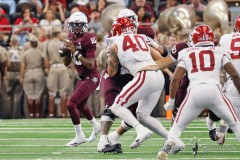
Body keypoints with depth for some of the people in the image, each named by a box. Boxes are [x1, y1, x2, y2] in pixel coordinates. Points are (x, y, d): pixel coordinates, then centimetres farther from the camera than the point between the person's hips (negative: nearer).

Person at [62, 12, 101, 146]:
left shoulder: (88, 39, -20)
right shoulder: (71, 38, 4)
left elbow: (90, 65, -25)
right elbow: (66, 63, 9)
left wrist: (75, 51, -26)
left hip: (91, 78, -9)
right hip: (83, 77, 9)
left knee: (71, 104, -15)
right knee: (80, 106, 26)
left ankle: (80, 136, -3)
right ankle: (96, 126, 51)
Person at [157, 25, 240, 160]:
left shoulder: (186, 54, 19)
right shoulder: (220, 52, 17)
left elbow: (176, 79, 12)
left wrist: (171, 100, 20)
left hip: (194, 92, 1)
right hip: (214, 90, -1)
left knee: (178, 126, 15)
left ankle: (167, 148, -11)